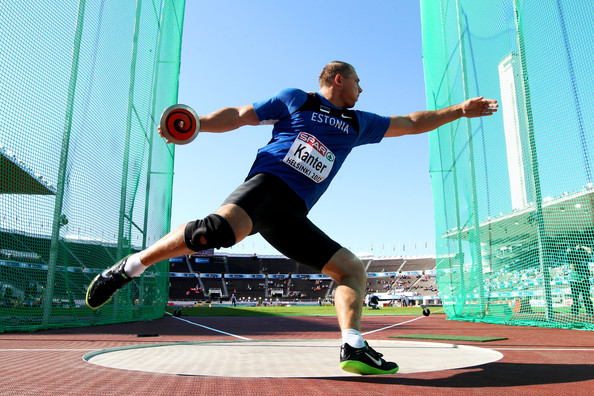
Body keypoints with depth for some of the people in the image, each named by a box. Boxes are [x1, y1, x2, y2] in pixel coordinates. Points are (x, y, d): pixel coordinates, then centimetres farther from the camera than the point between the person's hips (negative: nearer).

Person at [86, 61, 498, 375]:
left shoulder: (358, 123, 26)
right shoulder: (295, 99, 13)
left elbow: (411, 123, 33)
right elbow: (238, 115, 11)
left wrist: (460, 110, 30)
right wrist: (196, 124, -5)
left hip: (291, 215, 6)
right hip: (265, 186, -6)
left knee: (353, 267, -3)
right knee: (218, 229, -33)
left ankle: (353, 347, -11)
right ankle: (130, 266, -14)